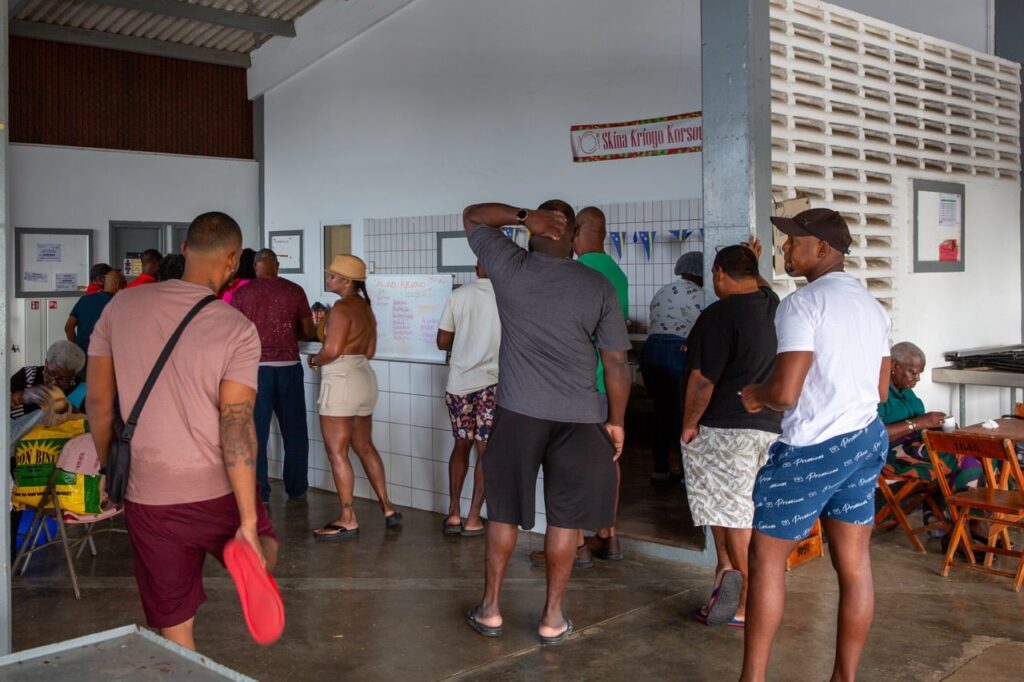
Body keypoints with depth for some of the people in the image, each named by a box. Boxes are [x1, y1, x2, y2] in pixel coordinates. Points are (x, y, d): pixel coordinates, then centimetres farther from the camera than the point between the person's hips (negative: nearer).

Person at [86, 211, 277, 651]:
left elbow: (97, 401, 5)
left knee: (174, 630, 13)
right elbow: (236, 425, -17)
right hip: (218, 493, -2)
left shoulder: (121, 307, -1)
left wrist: (108, 467, 21)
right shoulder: (237, 329, -12)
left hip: (147, 497, 2)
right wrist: (248, 522, -16)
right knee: (264, 546, 25)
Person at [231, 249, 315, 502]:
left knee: (257, 431, 8)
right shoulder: (294, 291, 0)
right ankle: (296, 487, 20)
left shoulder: (241, 293, -2)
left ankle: (260, 491, 10)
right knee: (294, 431, 13)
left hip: (256, 367, -1)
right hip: (289, 367, 1)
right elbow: (308, 332, 4)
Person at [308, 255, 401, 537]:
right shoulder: (366, 307, 13)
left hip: (341, 381, -9)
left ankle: (348, 520, 1)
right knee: (365, 447, 17)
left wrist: (314, 360, -2)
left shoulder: (342, 307, -14)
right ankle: (387, 508, 20)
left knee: (337, 452, -2)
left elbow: (332, 350, -20)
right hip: (364, 377, 9)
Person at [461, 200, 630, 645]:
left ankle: (490, 608, 21)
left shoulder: (510, 267, -3)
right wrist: (616, 420, 8)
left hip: (518, 411, 0)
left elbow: (472, 216, 13)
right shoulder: (598, 286, -2)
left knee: (504, 511, 12)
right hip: (580, 417, 0)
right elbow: (616, 362, -2)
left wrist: (524, 215, -2)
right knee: (564, 518, 8)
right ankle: (552, 617, 16)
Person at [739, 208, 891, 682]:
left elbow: (784, 392, -22)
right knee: (854, 565, 10)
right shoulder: (872, 306, 11)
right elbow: (880, 390, 17)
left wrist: (756, 395, -1)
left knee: (766, 557, 4)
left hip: (812, 449, -8)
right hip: (866, 440, 8)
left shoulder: (803, 303, -15)